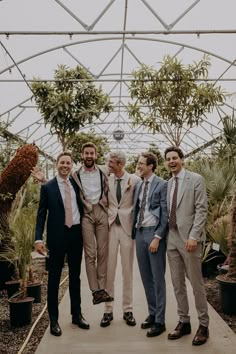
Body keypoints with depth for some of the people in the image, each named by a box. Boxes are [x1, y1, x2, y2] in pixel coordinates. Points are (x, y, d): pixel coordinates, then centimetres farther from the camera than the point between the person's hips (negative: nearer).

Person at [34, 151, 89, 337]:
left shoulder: (76, 184, 6)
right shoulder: (47, 187, -3)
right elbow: (41, 214, -4)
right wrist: (38, 238, -12)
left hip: (76, 234, 4)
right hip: (57, 236, -3)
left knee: (75, 276, 14)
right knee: (54, 278, 5)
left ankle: (77, 314, 27)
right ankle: (53, 319, 16)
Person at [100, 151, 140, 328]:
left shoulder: (135, 180, -4)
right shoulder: (106, 180, 3)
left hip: (127, 227, -1)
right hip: (110, 227, 2)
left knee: (128, 270, 7)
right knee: (109, 270, 5)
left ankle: (128, 310, 19)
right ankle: (108, 310, 16)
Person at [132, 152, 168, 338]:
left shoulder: (162, 185, -7)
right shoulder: (138, 185, 13)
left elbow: (165, 214, -10)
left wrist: (157, 237, -15)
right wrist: (134, 232, 7)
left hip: (154, 233, -6)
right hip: (139, 232, 6)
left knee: (158, 278, 1)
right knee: (146, 277, 12)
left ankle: (159, 321, 11)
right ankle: (152, 314, 26)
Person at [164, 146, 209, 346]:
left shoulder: (196, 179, -4)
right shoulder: (168, 183, 14)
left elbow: (202, 209, -10)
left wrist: (193, 236, -17)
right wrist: (165, 234, 9)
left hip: (189, 238, -6)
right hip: (172, 238, 6)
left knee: (196, 283, 1)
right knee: (177, 283, 11)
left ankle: (203, 325, 15)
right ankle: (184, 322, 23)